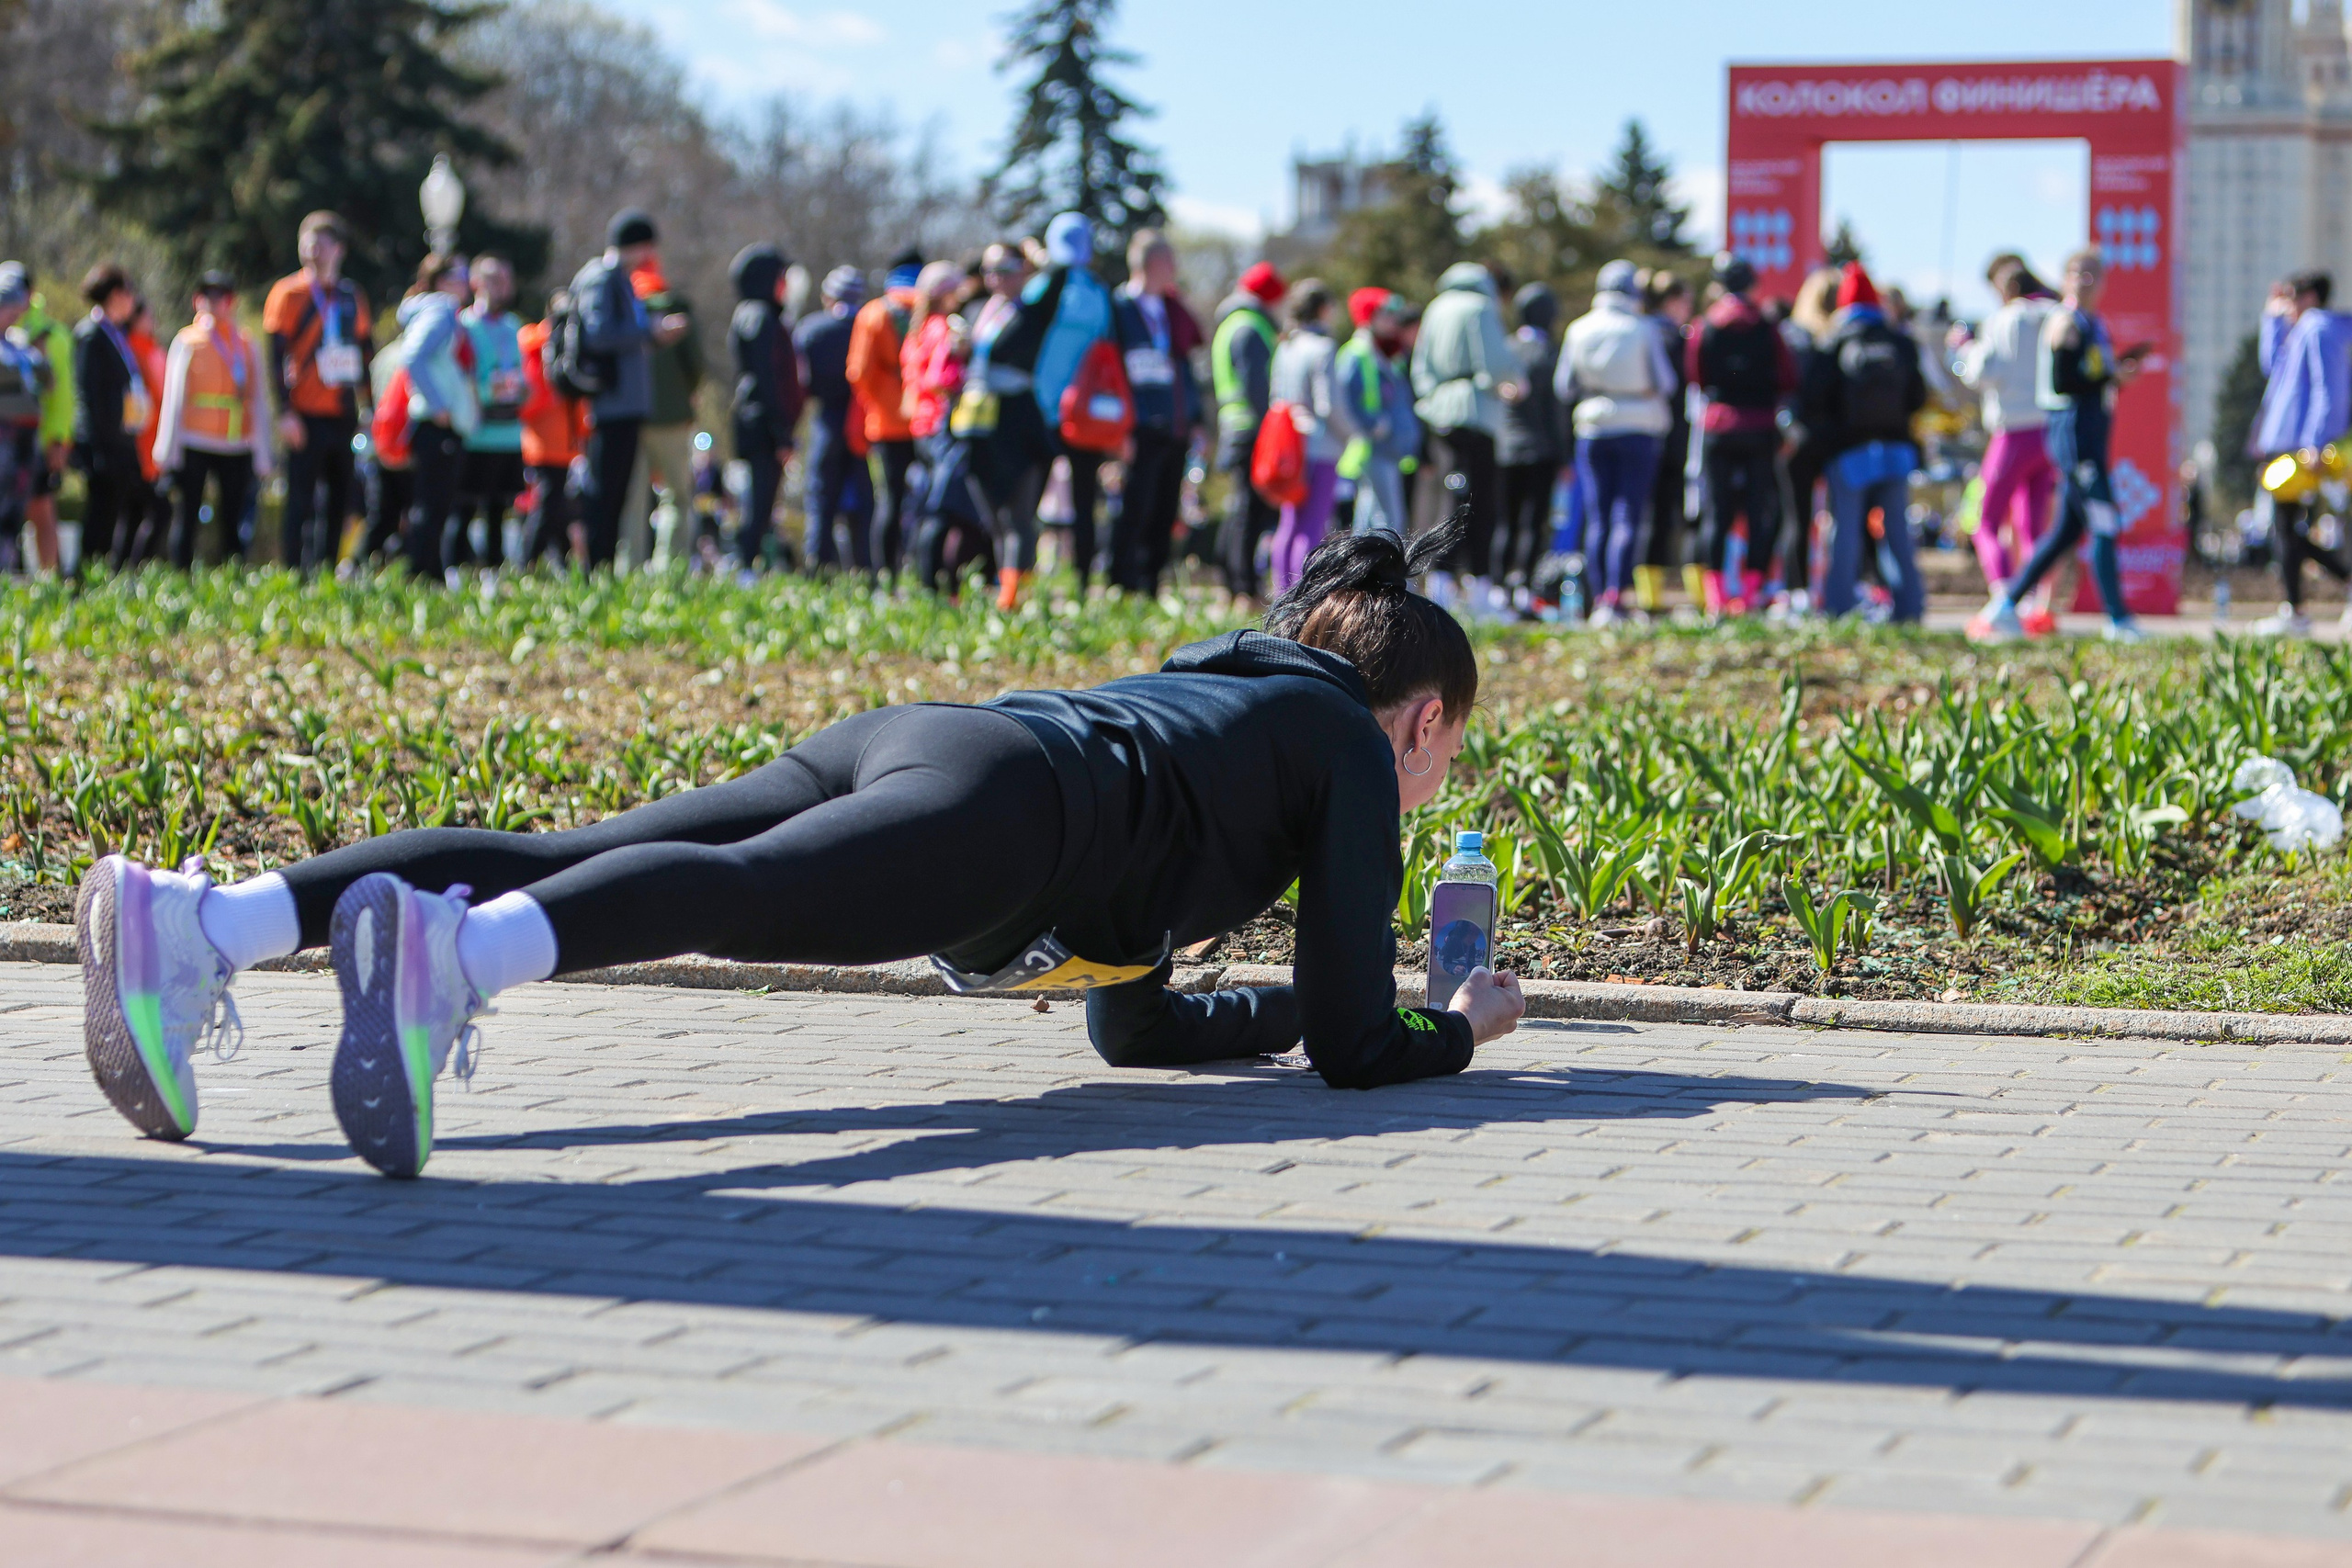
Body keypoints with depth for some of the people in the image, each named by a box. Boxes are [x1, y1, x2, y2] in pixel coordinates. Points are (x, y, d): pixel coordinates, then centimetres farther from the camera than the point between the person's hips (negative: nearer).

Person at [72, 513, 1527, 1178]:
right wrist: (1460, 1028, 34)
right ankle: (452, 958, -63)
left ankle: (205, 924, -33)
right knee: (740, 894, -34)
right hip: (996, 803, -7)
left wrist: (1311, 1002, 56)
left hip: (891, 742, 7)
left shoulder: (1221, 685, 42)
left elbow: (1133, 1026, 47)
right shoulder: (1352, 743, 20)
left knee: (558, 863, -13)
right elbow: (1355, 1044, 13)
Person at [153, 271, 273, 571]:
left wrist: (262, 457, 9)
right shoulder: (187, 342, 3)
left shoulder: (248, 347, 12)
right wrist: (169, 451, -4)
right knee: (187, 516, -2)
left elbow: (259, 402, 13)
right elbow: (174, 397, 1)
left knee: (232, 520, 3)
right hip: (195, 445, -3)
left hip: (237, 448, 3)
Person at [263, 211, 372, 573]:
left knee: (342, 499, 8)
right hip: (306, 417, -6)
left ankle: (328, 568, 16)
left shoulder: (353, 296, 13)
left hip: (345, 416, 6)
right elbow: (276, 358, -7)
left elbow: (364, 352, 20)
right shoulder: (289, 293, -4)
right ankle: (292, 569, -1)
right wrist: (285, 412, -15)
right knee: (301, 499, -5)